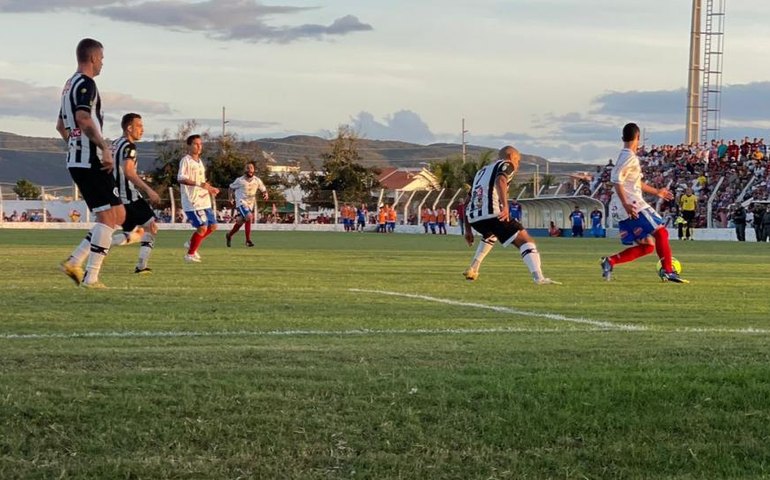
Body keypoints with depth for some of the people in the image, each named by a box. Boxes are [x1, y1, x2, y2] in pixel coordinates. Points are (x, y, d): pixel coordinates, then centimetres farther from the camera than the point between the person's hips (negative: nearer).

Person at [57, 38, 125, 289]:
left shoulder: (70, 85, 20)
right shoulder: (86, 84, -11)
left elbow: (61, 125, 29)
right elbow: (84, 119, -27)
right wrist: (105, 147, -27)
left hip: (76, 161, 10)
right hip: (91, 161, -10)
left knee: (118, 215, 13)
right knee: (108, 216, -7)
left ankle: (74, 262, 7)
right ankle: (91, 277, -9)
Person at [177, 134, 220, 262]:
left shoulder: (199, 161, 18)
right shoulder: (186, 160, -10)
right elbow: (181, 178, -22)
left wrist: (210, 189, 18)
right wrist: (199, 184, -30)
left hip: (204, 200, 9)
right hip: (192, 202, -9)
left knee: (212, 226, 9)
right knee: (202, 227, -14)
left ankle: (191, 243, 26)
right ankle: (190, 254, 0)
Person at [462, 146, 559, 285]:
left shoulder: (482, 171, 33)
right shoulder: (506, 165, 11)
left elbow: (467, 202, 31)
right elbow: (500, 180, -14)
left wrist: (468, 230, 33)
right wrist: (505, 206, -26)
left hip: (473, 218, 7)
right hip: (492, 214, -7)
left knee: (491, 235, 39)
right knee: (526, 241, -7)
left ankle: (472, 270, 30)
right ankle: (539, 277, -29)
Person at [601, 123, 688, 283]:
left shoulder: (625, 156, 22)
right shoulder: (630, 157, -10)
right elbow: (617, 179, -22)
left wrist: (656, 192, 39)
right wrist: (625, 204, -26)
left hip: (624, 210, 10)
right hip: (633, 206, -10)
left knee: (647, 246, 6)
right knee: (661, 232, -6)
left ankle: (610, 261, 0)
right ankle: (668, 271, -8)